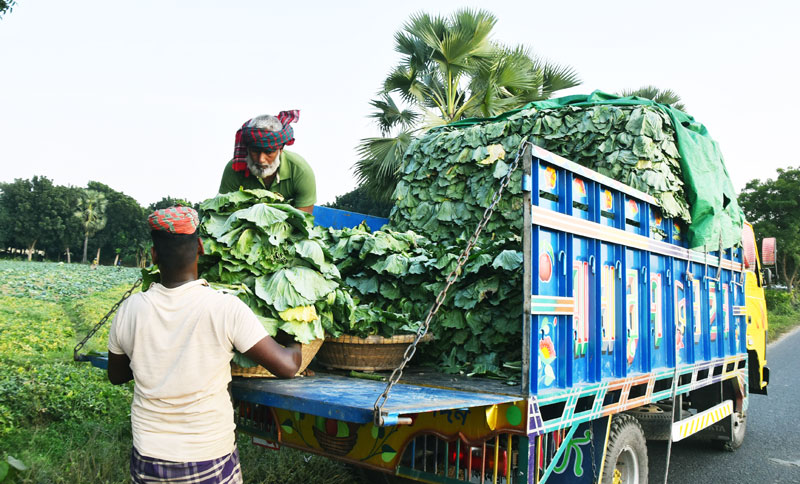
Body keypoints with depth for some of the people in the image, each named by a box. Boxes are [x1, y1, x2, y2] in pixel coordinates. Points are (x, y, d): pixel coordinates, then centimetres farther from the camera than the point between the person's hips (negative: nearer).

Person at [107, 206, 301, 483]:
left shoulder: (130, 310, -8)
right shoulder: (226, 308, -19)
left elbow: (116, 376, 10)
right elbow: (286, 367, -17)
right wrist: (299, 343, 4)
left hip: (147, 461, 3)